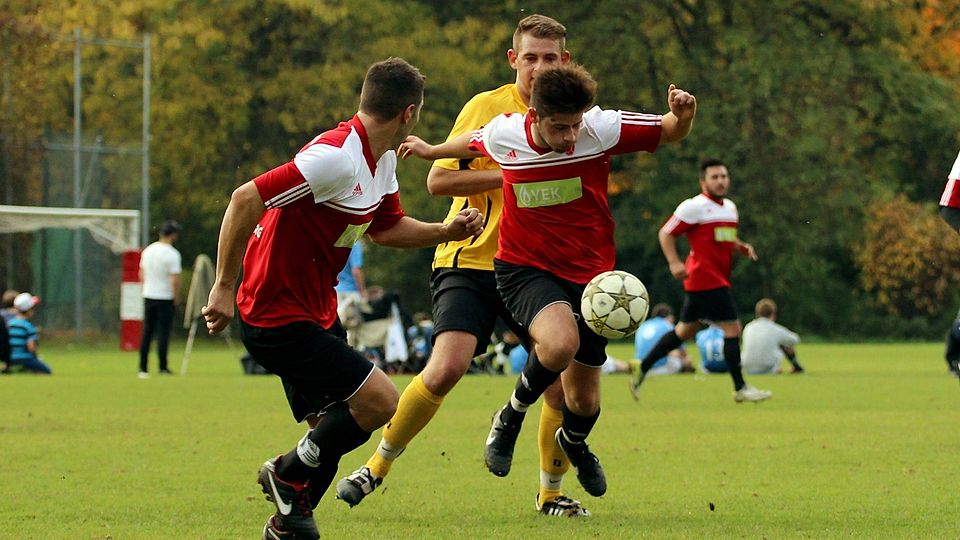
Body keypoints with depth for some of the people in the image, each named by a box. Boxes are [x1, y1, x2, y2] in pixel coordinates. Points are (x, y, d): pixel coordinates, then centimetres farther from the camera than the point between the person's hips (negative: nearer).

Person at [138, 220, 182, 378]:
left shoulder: (147, 251, 6)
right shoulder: (172, 254, -13)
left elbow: (142, 274, 13)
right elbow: (175, 280, -17)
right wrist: (177, 299, -6)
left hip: (148, 296, 5)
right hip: (165, 298, -5)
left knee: (147, 333, 8)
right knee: (163, 333, -1)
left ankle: (143, 368, 6)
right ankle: (163, 368, -1)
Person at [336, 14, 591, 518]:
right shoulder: (487, 107, -6)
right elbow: (438, 179, -10)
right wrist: (510, 174, -18)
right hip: (470, 260, -5)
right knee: (448, 364, -23)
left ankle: (551, 491, 14)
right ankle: (377, 466, -3)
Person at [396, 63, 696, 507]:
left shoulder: (601, 129, -16)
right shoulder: (502, 135, -13)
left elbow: (671, 133, -4)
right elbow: (473, 144, 12)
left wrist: (682, 114, -26)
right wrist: (431, 150, 28)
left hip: (589, 273, 2)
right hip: (523, 267, -2)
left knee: (584, 401, 10)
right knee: (561, 342, -35)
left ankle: (573, 442, 50)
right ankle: (511, 417, -6)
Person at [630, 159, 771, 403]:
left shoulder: (730, 207, 16)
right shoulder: (694, 207, -10)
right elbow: (666, 233, -7)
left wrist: (743, 247, 8)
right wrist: (674, 262, -18)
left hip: (719, 279, 9)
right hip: (705, 279, -9)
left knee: (685, 331, 15)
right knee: (732, 328, -9)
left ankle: (641, 369, 23)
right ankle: (740, 388, -4)